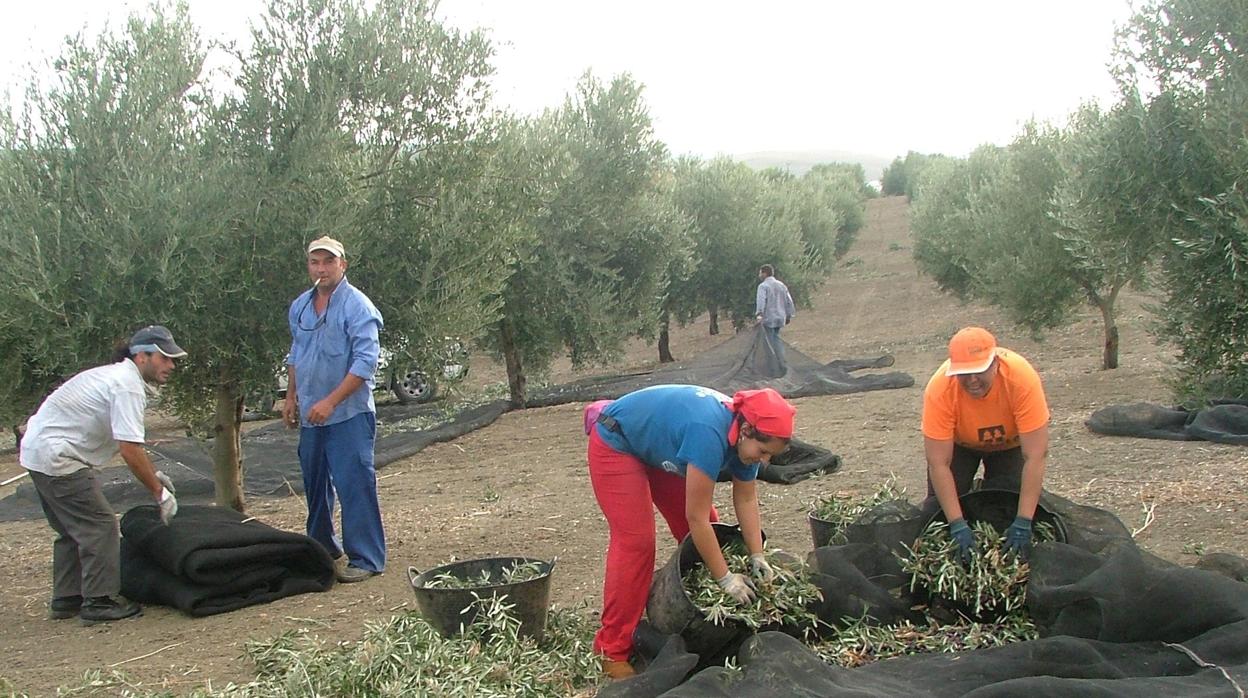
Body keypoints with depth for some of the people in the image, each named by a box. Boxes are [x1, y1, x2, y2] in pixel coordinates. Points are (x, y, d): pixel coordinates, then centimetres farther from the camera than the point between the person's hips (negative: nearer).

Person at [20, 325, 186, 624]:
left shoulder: (118, 375, 15)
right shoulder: (127, 387, -18)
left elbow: (128, 440, 23)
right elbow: (130, 449, -22)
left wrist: (153, 472, 19)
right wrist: (159, 492, -15)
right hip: (57, 456, -11)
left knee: (73, 530, 19)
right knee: (100, 527, -8)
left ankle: (66, 600, 25)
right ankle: (99, 602, -5)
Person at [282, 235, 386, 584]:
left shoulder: (357, 307, -13)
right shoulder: (300, 306, 11)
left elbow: (365, 362, -19)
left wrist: (330, 402, -23)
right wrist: (291, 398, 17)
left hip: (348, 414, -7)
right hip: (310, 415, 8)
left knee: (354, 484, -8)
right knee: (315, 485, 16)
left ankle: (365, 559, -1)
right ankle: (322, 549, 31)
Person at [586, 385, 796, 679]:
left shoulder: (744, 434, -15)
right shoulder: (709, 434, -40)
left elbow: (746, 499, -5)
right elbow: (696, 517, -34)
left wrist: (757, 557, -12)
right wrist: (726, 578, -28)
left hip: (657, 448, 9)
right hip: (615, 445, -9)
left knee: (708, 529, 4)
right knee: (636, 541, -17)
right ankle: (612, 651, -11)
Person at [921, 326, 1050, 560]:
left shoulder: (1022, 378, -41)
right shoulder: (939, 389, -39)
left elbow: (1035, 455, -38)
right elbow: (938, 464, -34)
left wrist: (1023, 522, -40)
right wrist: (958, 525, -39)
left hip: (1010, 443, 0)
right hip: (959, 442, 0)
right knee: (939, 504, -10)